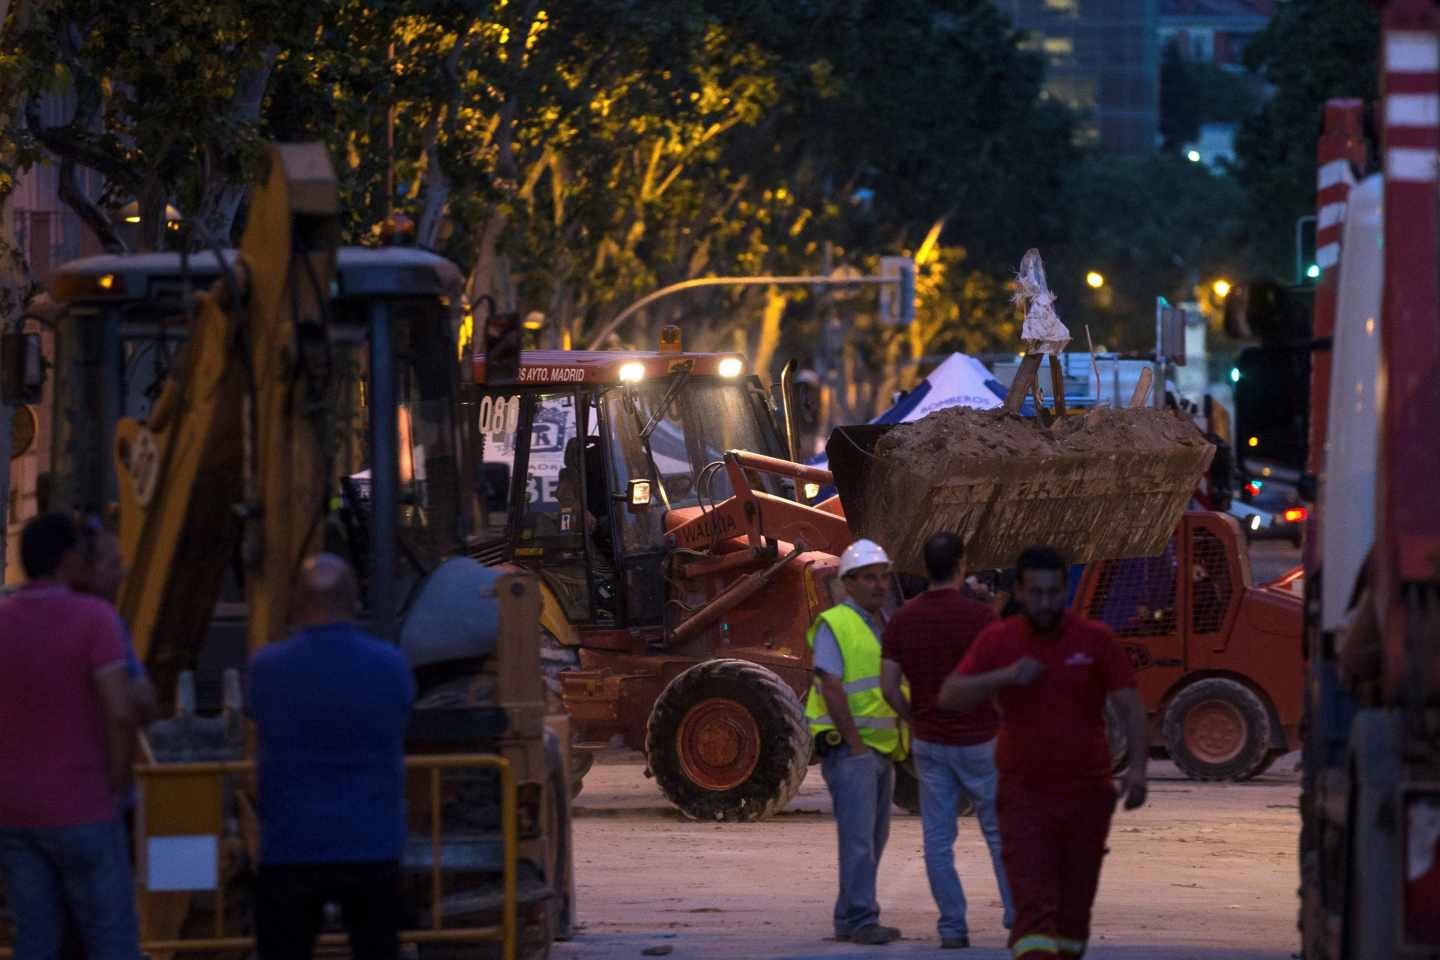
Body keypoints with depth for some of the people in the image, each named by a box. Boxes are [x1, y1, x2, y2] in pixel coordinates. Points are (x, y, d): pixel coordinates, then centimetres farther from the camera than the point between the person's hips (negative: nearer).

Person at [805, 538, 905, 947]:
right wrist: (856, 744, -20)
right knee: (858, 836, -14)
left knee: (874, 837, 11)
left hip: (882, 748, 9)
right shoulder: (834, 626, -10)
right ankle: (863, 920, -16)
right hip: (847, 746, -9)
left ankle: (847, 919, 17)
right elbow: (832, 688, -17)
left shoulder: (886, 627, 15)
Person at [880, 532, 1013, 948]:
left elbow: (889, 688, -2)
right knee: (1001, 834, 9)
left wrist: (916, 723, 12)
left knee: (938, 839, 6)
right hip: (979, 742, -3)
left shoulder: (902, 620, -1)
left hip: (930, 743, 3)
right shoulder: (980, 616, -14)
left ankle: (953, 929, 4)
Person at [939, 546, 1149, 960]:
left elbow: (1130, 707, -2)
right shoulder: (996, 641, 0)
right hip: (1024, 793, -1)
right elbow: (950, 696, -6)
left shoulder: (1096, 640, -1)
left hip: (1086, 791, 1)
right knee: (1034, 906, -13)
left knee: (1075, 906, 10)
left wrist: (1137, 766, -15)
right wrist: (1004, 676, -21)